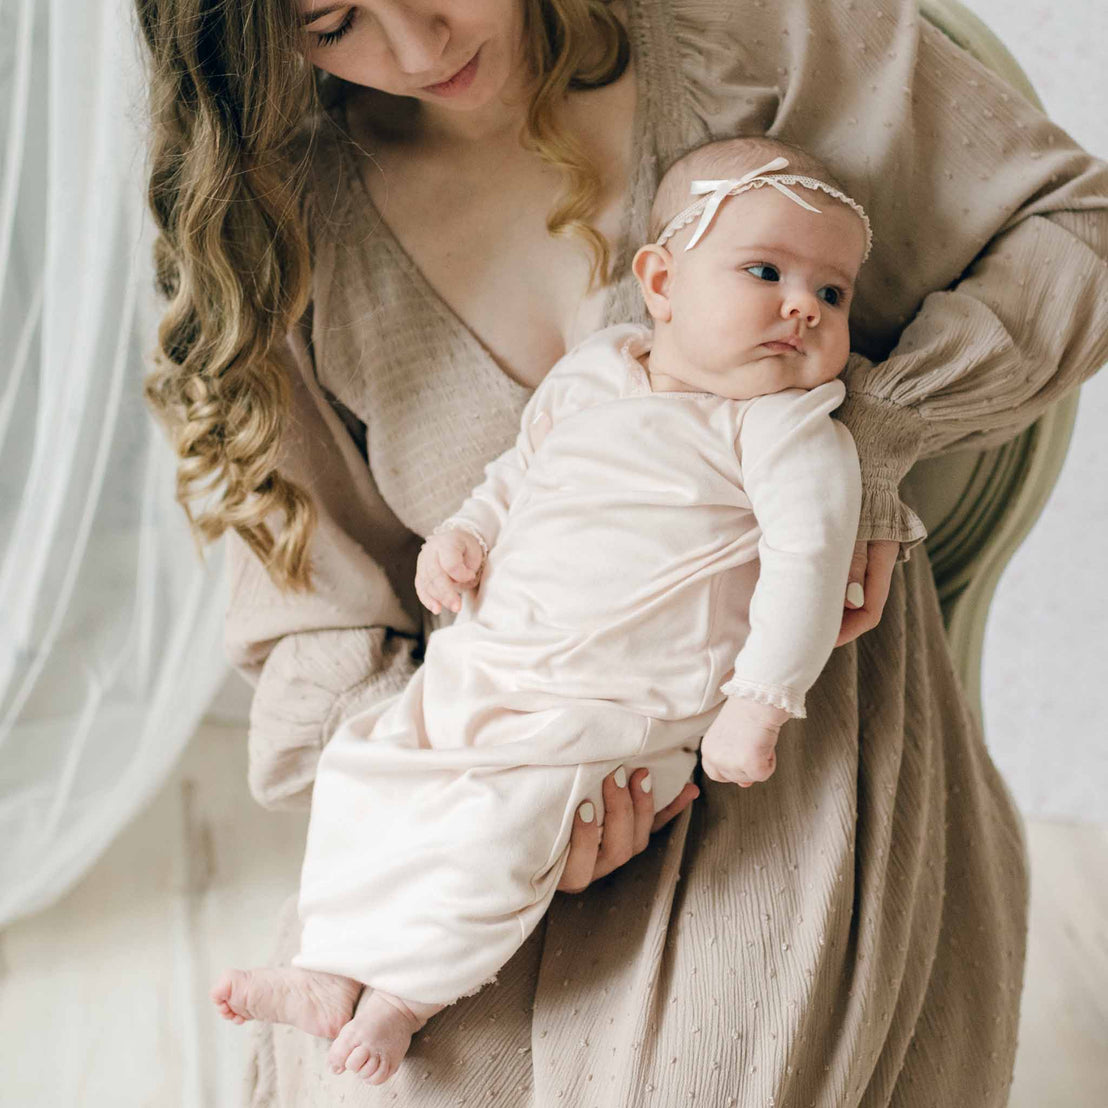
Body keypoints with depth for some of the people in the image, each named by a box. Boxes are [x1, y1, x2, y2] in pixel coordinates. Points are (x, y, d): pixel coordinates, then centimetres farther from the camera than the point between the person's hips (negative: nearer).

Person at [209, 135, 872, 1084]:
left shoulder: (787, 427, -8)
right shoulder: (588, 375, 8)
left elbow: (807, 561, -16)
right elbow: (518, 476, 23)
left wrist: (760, 703, -22)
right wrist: (463, 535, 6)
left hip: (614, 712, -6)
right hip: (480, 667, 7)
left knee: (497, 821, -23)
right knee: (361, 765, 5)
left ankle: (407, 989, 0)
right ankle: (333, 970, 14)